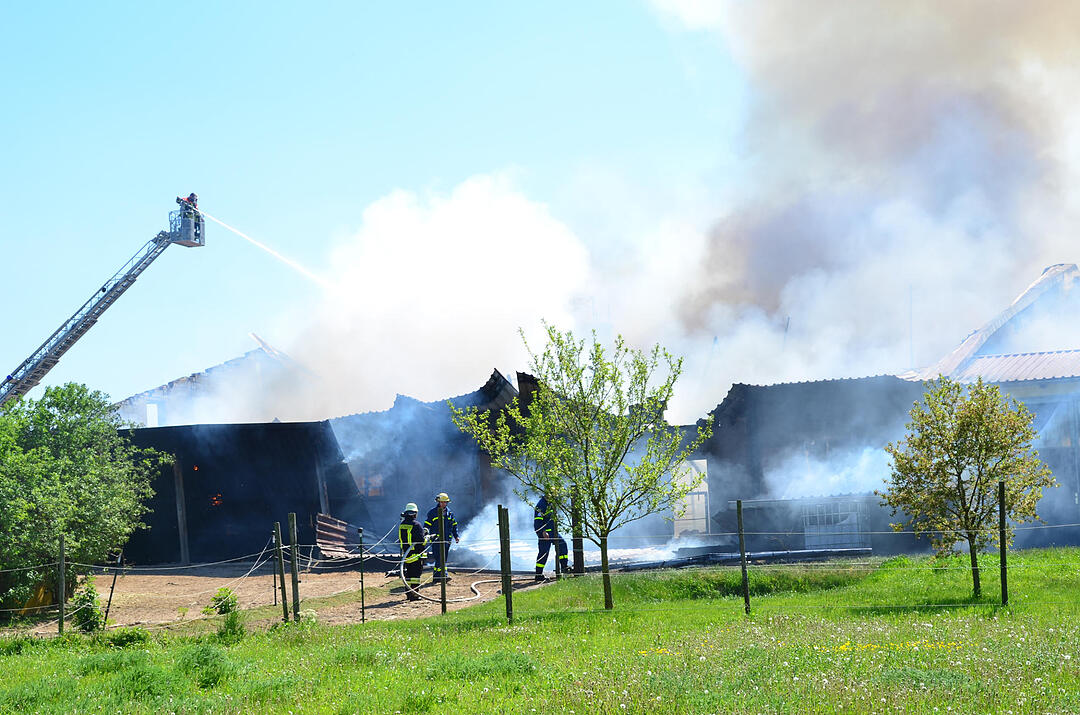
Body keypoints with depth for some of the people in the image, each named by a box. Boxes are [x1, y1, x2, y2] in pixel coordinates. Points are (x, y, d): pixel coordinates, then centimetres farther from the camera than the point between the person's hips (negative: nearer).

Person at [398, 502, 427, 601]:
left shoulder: (401, 525, 6)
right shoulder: (416, 525, -16)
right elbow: (421, 540, -18)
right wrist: (426, 537, 2)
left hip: (405, 553, 7)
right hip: (416, 554, -7)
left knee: (408, 573, 17)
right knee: (415, 574, -4)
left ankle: (408, 592, 22)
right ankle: (413, 594, -8)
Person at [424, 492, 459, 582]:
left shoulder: (450, 513, 14)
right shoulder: (433, 512, 0)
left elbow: (454, 525, 22)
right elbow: (427, 524, 0)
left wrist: (456, 536, 14)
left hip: (447, 540, 5)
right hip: (436, 538, -5)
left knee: (443, 558, 7)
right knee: (440, 558, -13)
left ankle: (437, 576, 13)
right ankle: (443, 575, -19)